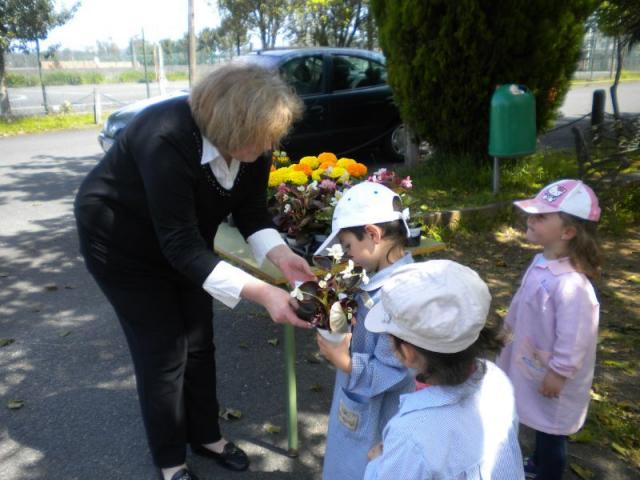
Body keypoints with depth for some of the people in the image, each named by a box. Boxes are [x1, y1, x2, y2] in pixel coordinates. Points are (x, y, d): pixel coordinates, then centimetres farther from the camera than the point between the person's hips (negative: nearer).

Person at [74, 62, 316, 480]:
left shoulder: (249, 146, -18)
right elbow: (181, 245, -40)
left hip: (182, 240, 6)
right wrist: (263, 293, -46)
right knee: (163, 352, -1)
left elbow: (252, 213, -9)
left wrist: (281, 255, -29)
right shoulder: (167, 140, -38)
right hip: (122, 242, -6)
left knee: (199, 342, 12)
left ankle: (206, 434, 35)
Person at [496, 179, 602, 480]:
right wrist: (513, 333, 18)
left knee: (551, 432, 15)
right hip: (533, 363, 9)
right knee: (540, 426, 31)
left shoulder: (570, 284, -35)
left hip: (553, 376, -9)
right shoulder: (541, 263, -6)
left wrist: (557, 374, -18)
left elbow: (573, 338, -28)